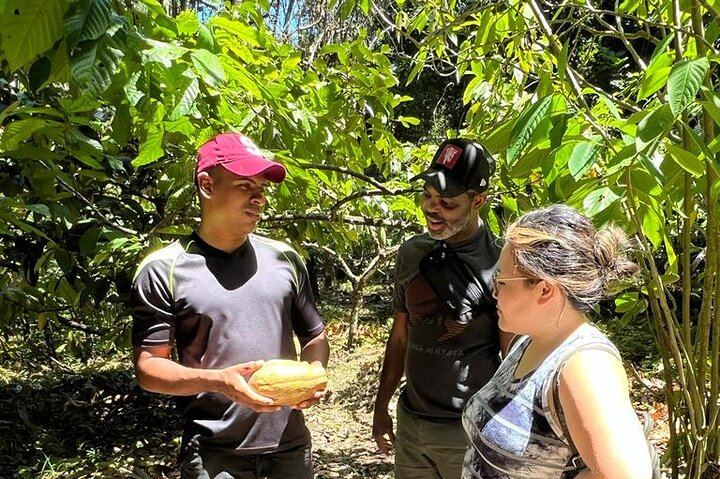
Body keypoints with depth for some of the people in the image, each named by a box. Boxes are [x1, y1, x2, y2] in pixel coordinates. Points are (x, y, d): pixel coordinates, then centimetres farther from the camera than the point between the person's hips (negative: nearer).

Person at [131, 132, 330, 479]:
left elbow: (314, 336, 12)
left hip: (290, 443, 4)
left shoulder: (284, 259, 4)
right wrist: (218, 381, -22)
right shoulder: (164, 270, -7)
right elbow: (148, 368, -7)